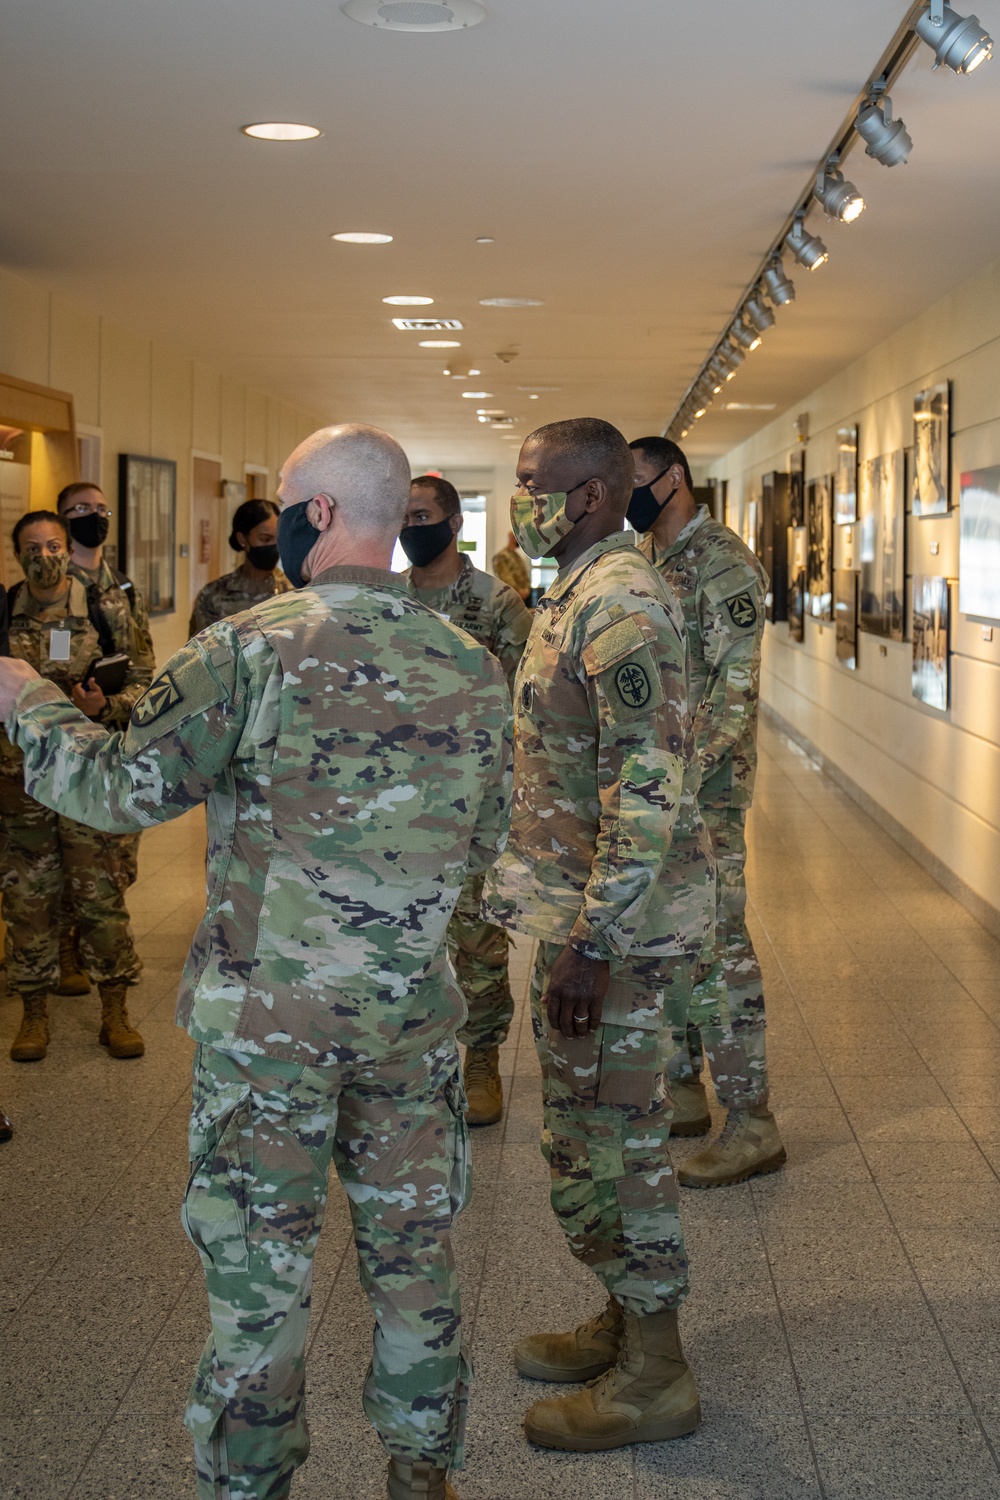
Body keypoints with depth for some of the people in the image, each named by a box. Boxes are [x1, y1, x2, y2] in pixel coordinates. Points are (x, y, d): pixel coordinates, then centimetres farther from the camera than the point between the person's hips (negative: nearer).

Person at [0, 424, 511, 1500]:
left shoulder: (251, 651, -16)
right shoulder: (471, 667, 0)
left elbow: (118, 788, -12)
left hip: (268, 1020, -4)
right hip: (412, 1017, 4)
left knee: (258, 1268, 10)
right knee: (413, 1249, 17)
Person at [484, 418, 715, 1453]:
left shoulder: (619, 605, -20)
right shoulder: (577, 594, 13)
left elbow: (649, 793, -26)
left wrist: (591, 945, -25)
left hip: (620, 924, -10)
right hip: (589, 910, 10)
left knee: (609, 1144, 0)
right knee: (592, 1133, 19)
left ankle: (652, 1379, 14)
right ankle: (625, 1325, 34)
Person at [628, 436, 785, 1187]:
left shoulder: (723, 563, -13)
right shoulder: (646, 562, 14)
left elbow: (734, 689, -20)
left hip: (704, 787, -9)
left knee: (716, 948, -7)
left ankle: (752, 1126, 0)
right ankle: (682, 1092, 27)